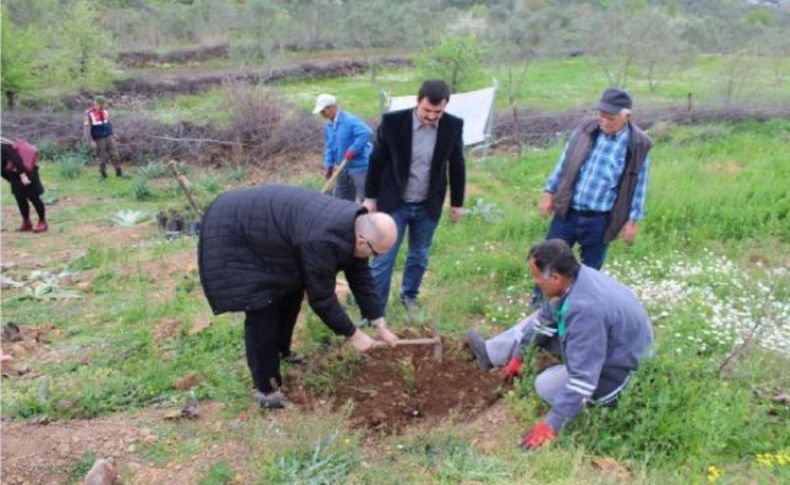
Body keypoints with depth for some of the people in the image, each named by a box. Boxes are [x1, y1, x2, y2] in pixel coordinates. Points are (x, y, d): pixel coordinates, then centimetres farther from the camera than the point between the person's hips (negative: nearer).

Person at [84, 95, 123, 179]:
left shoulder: (105, 112, 3)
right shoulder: (89, 114, -14)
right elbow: (86, 129, -15)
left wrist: (113, 134, 17)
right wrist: (91, 141, -22)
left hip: (109, 137, 4)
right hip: (99, 140, -4)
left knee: (114, 155, -1)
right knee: (103, 158, 3)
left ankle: (119, 173, 8)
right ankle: (103, 174, 21)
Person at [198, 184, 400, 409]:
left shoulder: (355, 225, -6)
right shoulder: (323, 241, -35)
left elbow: (361, 278, 4)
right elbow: (321, 296, -24)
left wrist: (381, 325, 6)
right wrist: (352, 334, -13)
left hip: (263, 228, 9)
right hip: (232, 236, -9)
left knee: (291, 293, 16)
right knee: (264, 314, -8)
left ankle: (281, 352, 38)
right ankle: (264, 386, 8)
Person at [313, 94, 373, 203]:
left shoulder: (350, 120, -17)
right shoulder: (328, 126, 10)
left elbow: (367, 133, -29)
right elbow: (329, 147, 17)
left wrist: (352, 150, -27)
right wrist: (329, 165, 6)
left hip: (360, 166, -9)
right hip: (344, 168, 9)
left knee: (362, 201, -8)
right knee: (340, 198, 15)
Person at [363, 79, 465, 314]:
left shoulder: (453, 126, -10)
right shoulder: (393, 121, -16)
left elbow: (457, 166, 4)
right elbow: (377, 160, -5)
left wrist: (457, 202, 9)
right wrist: (370, 197, -1)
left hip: (428, 206, 3)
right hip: (394, 203, -2)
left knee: (419, 257, 16)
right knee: (383, 258, 0)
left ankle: (409, 296, 38)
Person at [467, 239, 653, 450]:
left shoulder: (585, 309, -40)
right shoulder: (574, 278, -12)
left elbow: (582, 377, -36)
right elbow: (545, 318, 6)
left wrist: (552, 424, -30)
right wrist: (518, 355, 17)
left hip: (615, 368, -9)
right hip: (603, 339, 9)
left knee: (545, 385, -8)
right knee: (540, 321, 13)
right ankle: (490, 353, 29)